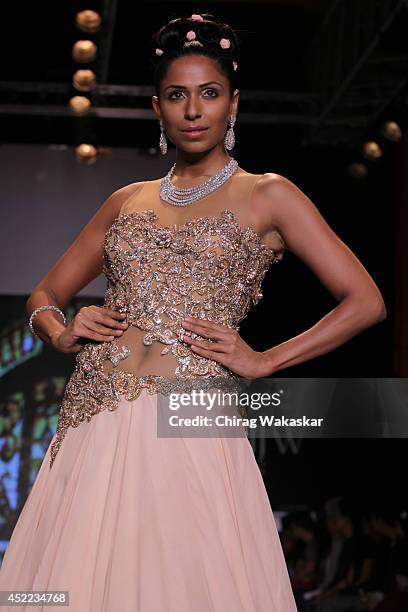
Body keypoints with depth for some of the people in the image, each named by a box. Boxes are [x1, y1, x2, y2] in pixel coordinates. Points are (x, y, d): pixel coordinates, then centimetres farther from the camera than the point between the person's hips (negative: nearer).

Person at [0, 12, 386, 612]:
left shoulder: (267, 196, 6)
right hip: (95, 422, 4)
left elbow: (365, 301, 0)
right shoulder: (128, 201, 18)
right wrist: (62, 332, 1)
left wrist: (264, 361, -5)